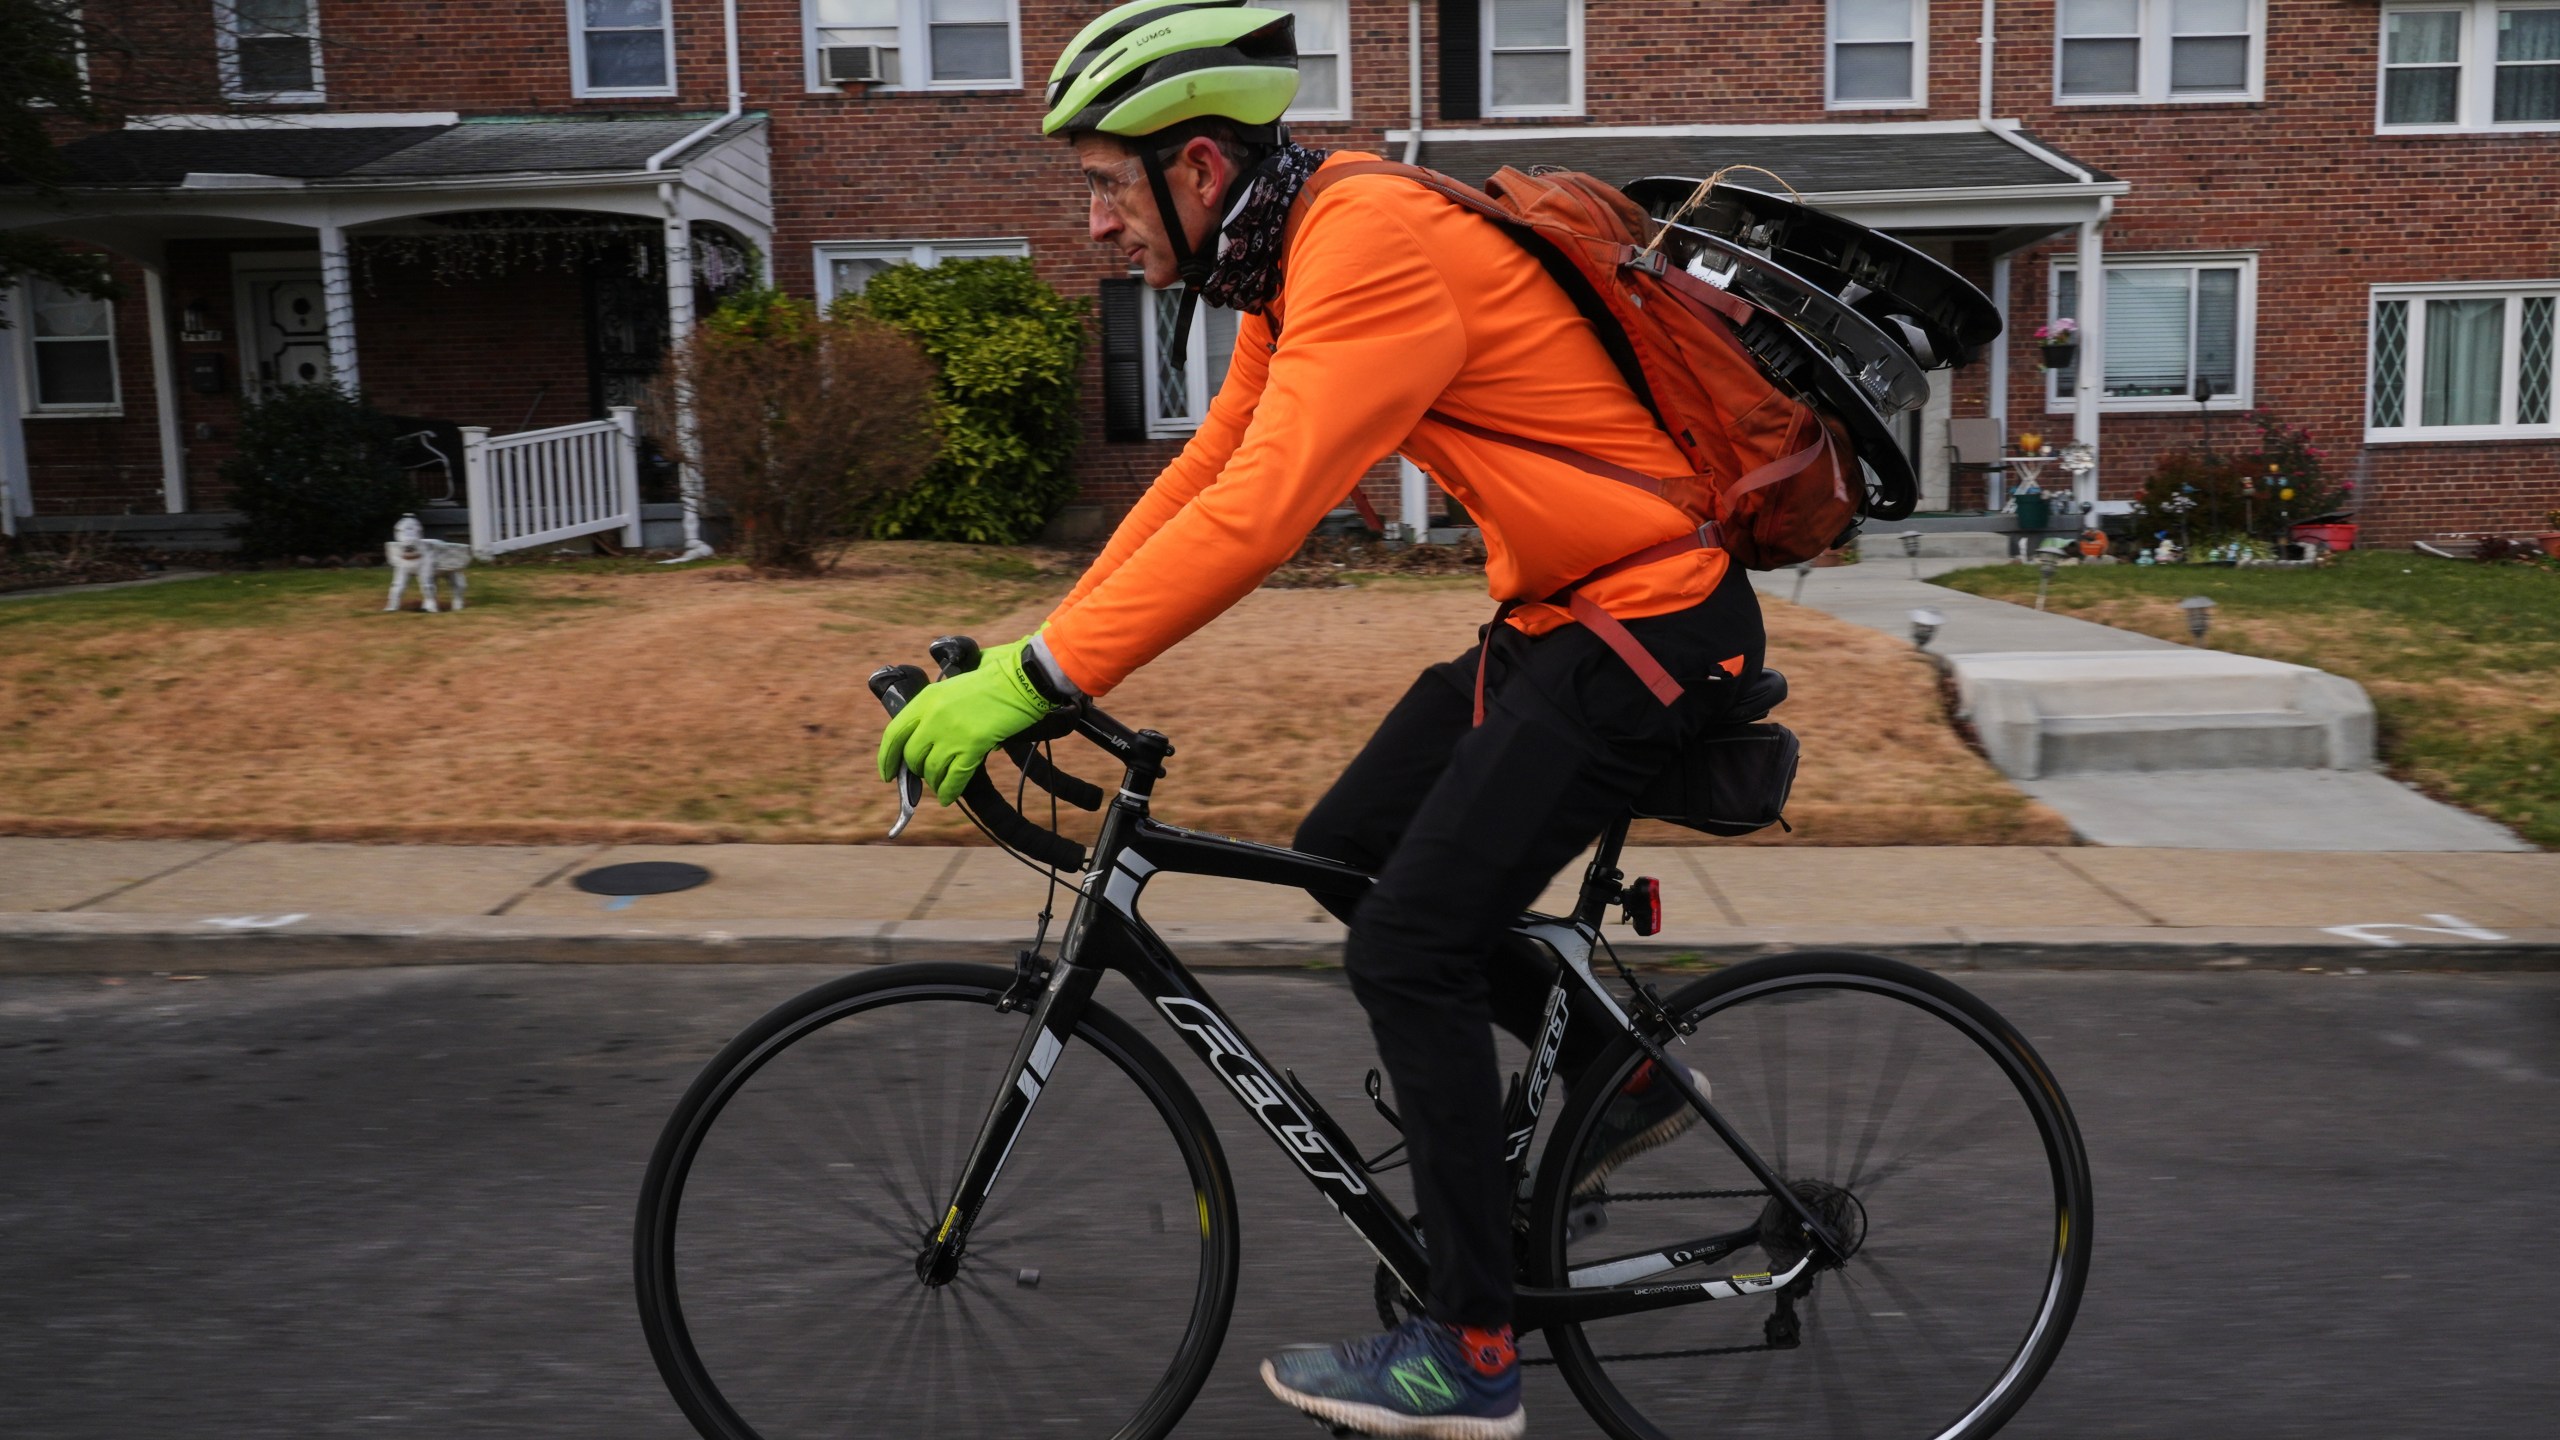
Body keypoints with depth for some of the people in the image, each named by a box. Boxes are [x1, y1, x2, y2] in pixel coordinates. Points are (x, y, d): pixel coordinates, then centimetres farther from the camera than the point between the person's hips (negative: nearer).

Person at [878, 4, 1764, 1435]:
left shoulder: (1374, 246, -23)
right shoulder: (1293, 255, 7)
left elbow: (1257, 516, -32)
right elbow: (1206, 469, 11)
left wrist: (1037, 681, -30)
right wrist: (1038, 639, 7)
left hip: (1650, 628, -10)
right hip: (1557, 609, 10)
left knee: (1408, 948, -9)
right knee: (1344, 853, 13)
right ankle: (1623, 1077, 27)